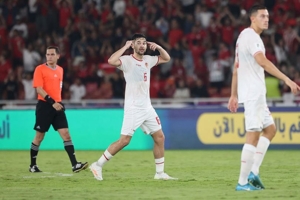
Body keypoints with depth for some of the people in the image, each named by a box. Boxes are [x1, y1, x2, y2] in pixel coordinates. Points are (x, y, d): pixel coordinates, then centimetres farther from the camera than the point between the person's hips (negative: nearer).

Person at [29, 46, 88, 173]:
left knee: (66, 134, -6)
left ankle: (74, 165, -11)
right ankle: (32, 165, 18)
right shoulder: (40, 69, -7)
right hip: (44, 106, -5)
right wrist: (52, 102, -23)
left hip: (57, 106, 5)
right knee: (39, 137, 4)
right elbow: (39, 89, -15)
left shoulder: (60, 70, 12)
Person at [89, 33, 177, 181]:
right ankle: (98, 165, -2)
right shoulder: (127, 60, -10)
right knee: (124, 140, -12)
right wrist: (125, 47, -21)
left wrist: (158, 47, 7)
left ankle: (160, 173, 14)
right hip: (133, 109, -7)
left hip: (147, 108, 7)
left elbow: (166, 58, 25)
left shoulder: (148, 60, 11)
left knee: (159, 137, 6)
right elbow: (111, 61, -30)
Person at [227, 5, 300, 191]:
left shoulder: (244, 36, 18)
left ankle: (253, 172, 9)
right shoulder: (251, 36, -14)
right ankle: (243, 182, -6)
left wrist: (234, 95, 23)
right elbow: (262, 61, -29)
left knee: (270, 129, 15)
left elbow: (236, 68, 21)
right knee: (253, 135, -8)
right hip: (253, 93, -10)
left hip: (256, 93, 10)